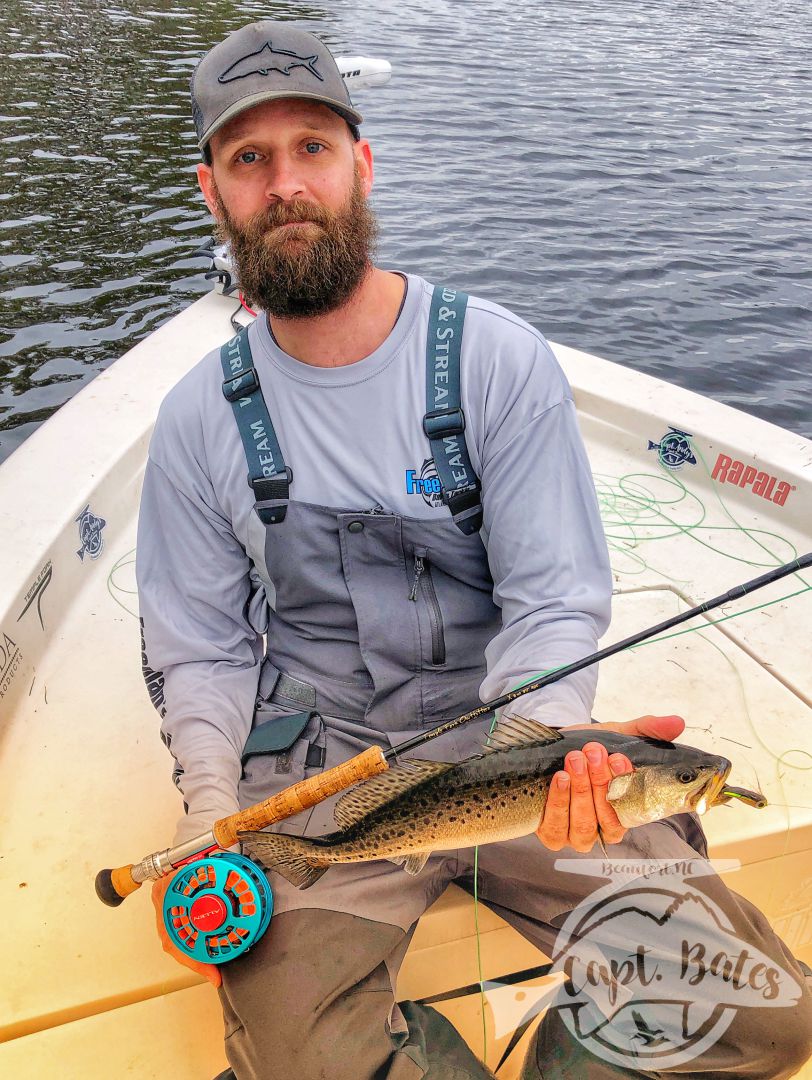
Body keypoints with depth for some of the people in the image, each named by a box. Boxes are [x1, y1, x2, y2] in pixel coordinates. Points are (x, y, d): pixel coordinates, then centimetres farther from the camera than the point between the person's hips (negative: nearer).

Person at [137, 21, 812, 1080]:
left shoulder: (500, 359, -6)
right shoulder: (200, 417, 0)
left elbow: (554, 602, -6)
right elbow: (201, 649, 5)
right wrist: (215, 822, -11)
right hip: (316, 772, 1)